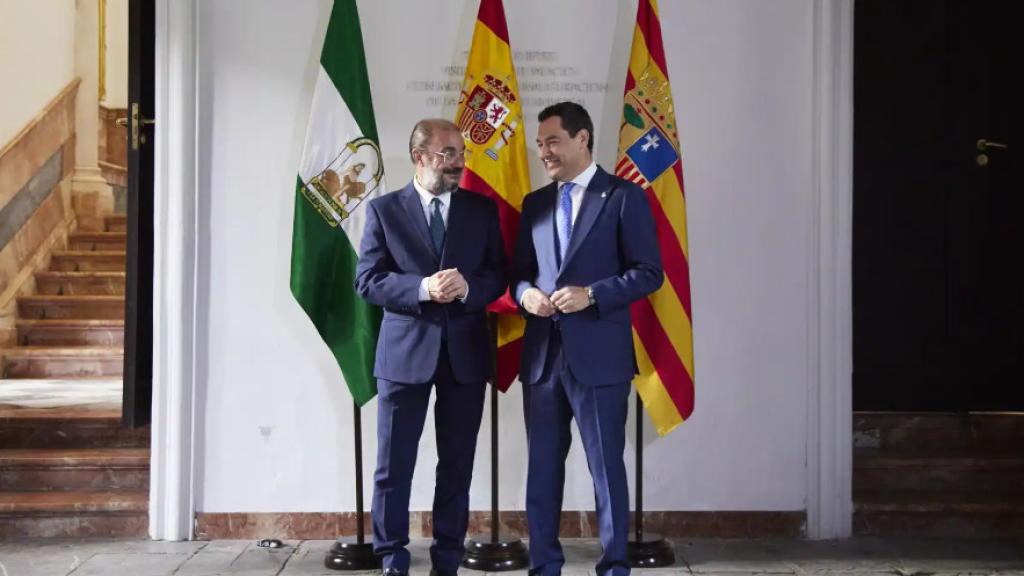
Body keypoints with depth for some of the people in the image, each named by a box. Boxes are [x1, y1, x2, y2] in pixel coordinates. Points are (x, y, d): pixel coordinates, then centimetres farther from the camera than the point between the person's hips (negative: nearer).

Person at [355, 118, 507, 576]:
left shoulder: (483, 209, 8)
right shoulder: (384, 209, 1)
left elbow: (499, 276, 6)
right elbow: (367, 281, -5)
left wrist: (467, 288, -16)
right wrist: (422, 288, -20)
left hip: (465, 352, 2)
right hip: (405, 350, -2)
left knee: (457, 466, 8)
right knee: (394, 465, 2)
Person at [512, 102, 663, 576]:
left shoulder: (624, 197, -3)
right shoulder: (535, 203, 14)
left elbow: (648, 272, -7)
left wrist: (591, 295, -19)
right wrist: (525, 293, -5)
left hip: (598, 354, -5)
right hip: (542, 354, 5)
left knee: (606, 465, 3)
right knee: (542, 465, 10)